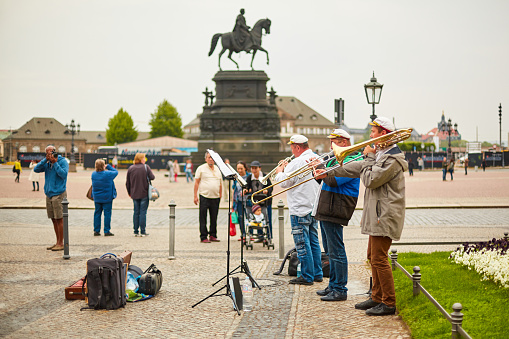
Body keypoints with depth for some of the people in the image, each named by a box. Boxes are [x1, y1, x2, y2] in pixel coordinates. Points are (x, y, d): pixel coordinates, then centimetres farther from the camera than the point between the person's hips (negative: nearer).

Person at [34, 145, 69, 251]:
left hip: (58, 194, -7)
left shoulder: (63, 161, -7)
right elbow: (36, 169, 0)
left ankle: (61, 243, 1)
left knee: (59, 219, -5)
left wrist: (55, 163, -18)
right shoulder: (47, 163, 10)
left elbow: (63, 174, -19)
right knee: (54, 219, 10)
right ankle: (58, 242, 18)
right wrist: (45, 160, -8)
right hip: (49, 194, 7)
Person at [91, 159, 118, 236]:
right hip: (107, 198, -5)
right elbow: (116, 172, 1)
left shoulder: (93, 174, -2)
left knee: (97, 213, 11)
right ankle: (107, 231, 2)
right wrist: (108, 166, 7)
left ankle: (96, 230, 13)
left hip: (97, 198, 5)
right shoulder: (108, 174, -16)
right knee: (107, 213, 1)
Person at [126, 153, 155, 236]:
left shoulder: (130, 168, 4)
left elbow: (127, 182, 7)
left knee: (136, 212, 9)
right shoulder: (146, 167, -6)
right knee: (143, 212, 0)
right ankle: (143, 231, 0)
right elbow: (152, 177, -11)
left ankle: (136, 231, 10)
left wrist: (129, 192, 17)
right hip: (144, 194, -3)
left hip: (134, 194, 3)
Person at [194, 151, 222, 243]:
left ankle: (213, 235, 17)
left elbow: (220, 183, 19)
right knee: (203, 218, -1)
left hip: (215, 197, 4)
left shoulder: (217, 169, 14)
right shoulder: (201, 168, 1)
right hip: (204, 197, -4)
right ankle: (203, 237, 2)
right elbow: (196, 182, -1)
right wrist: (195, 196, -7)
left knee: (214, 218, 8)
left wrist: (220, 195, 13)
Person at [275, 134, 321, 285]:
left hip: (300, 209, -9)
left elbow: (284, 182, -14)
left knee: (302, 244, -3)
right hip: (314, 207, 9)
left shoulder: (297, 162, -17)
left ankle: (307, 277, 1)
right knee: (313, 242, 15)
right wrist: (287, 168, 16)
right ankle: (317, 274, 20)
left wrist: (279, 171, 4)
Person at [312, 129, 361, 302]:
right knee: (330, 251, 17)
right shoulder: (336, 159, 18)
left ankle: (340, 290, -3)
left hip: (334, 212, -11)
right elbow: (321, 178, 21)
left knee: (336, 252, -7)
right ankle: (333, 286, 27)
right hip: (325, 210, 11)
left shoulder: (352, 161, -14)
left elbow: (333, 181, -24)